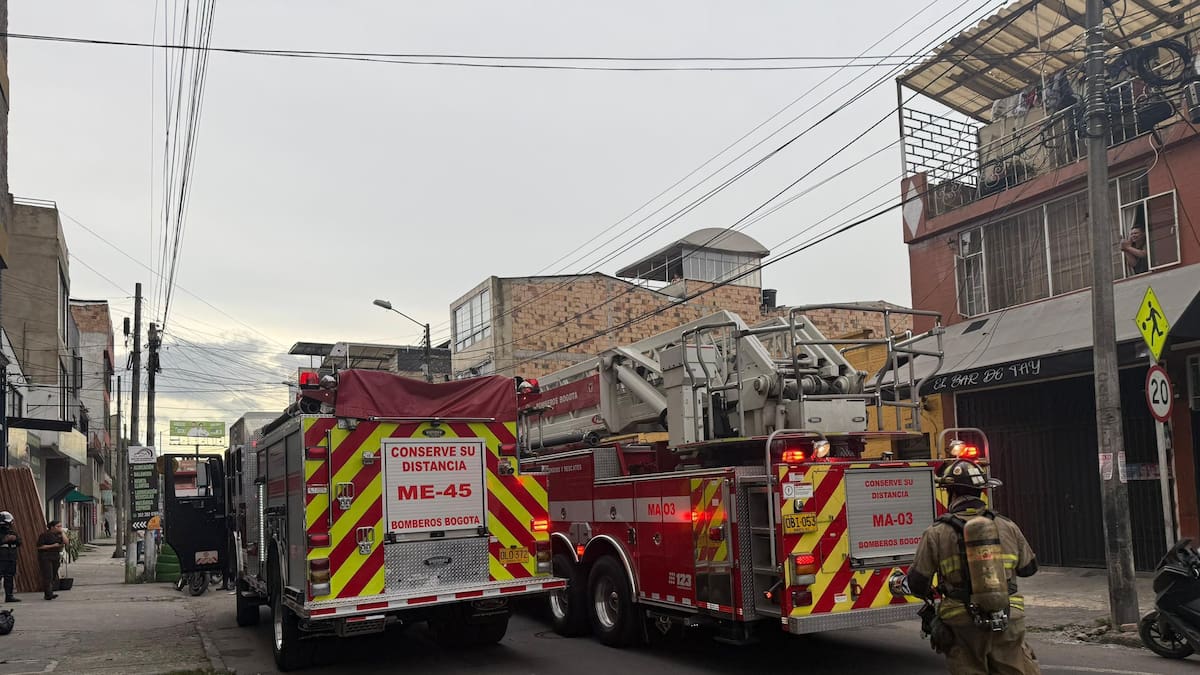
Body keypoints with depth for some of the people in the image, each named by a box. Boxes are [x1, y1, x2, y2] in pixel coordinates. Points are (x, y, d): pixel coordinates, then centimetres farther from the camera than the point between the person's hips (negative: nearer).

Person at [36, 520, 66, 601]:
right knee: (48, 576, -11)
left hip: (56, 556, 7)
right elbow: (39, 546, -12)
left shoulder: (59, 534, 11)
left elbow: (66, 542, 0)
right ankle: (48, 594, -12)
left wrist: (62, 533, -2)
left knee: (54, 576, 5)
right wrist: (53, 546, -15)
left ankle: (48, 593, 11)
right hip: (45, 557, -7)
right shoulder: (45, 535, -7)